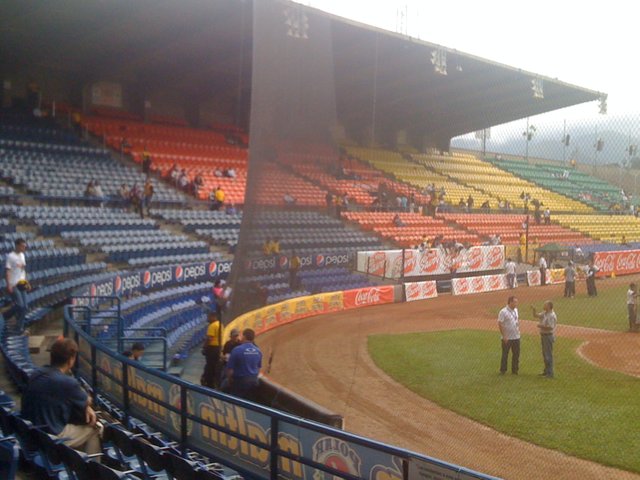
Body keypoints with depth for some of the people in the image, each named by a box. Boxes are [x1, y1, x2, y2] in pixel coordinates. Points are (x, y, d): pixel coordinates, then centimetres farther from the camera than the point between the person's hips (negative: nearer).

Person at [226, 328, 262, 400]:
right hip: (253, 381, 5)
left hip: (239, 381, -5)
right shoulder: (258, 351, 2)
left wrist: (229, 380, 4)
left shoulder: (237, 350, -16)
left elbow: (230, 368, -12)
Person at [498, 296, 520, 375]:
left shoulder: (515, 310, 8)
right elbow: (500, 324, -16)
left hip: (516, 337, 6)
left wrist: (518, 328, 8)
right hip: (507, 338, -6)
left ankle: (515, 370, 21)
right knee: (505, 354, 4)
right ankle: (503, 370, 14)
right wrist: (504, 336, -18)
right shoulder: (503, 312, -15)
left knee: (516, 354, 10)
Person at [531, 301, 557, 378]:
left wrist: (541, 326, -18)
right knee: (545, 354, 17)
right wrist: (533, 310, 1)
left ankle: (550, 373, -2)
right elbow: (536, 315, 19)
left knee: (548, 355, -6)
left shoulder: (552, 315, -19)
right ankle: (546, 371, 28)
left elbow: (550, 327, -25)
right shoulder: (544, 313, 10)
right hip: (543, 335, 10)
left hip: (548, 336, -10)